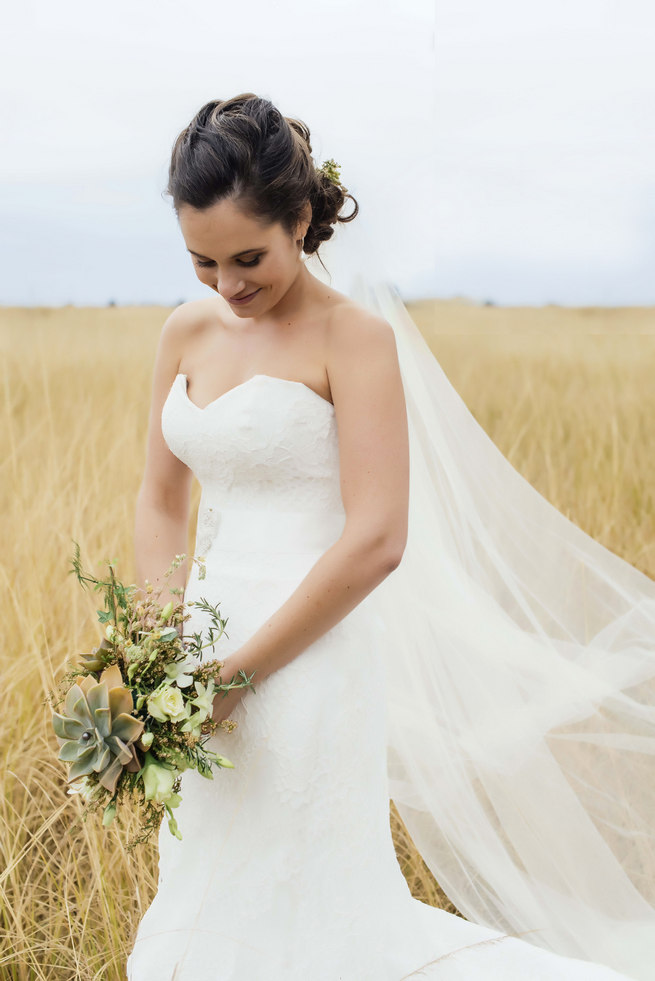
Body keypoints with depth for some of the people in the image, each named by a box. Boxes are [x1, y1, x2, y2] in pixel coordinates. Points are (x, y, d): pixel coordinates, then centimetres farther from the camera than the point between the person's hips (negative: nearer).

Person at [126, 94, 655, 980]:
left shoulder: (355, 335, -12)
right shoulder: (188, 332, 8)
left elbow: (377, 540, -18)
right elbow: (161, 500, 12)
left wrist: (238, 670, -16)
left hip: (304, 660, -7)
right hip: (211, 657, 7)